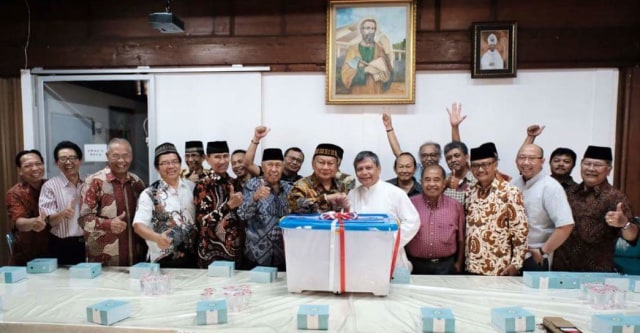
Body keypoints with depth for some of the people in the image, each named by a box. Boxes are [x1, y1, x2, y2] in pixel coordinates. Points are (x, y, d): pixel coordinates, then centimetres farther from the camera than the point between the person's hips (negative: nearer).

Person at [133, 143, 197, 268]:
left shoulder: (192, 187, 5)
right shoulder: (149, 194, -5)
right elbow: (138, 225, -11)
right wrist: (157, 238, -29)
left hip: (193, 256, 3)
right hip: (164, 260, -3)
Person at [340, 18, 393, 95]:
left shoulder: (381, 50, 4)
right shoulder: (352, 50, 2)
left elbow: (389, 75, -2)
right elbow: (346, 75, -7)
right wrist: (365, 70, -20)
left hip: (377, 93, 1)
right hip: (358, 93, -1)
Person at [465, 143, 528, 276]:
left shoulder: (510, 192, -9)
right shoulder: (470, 192, 7)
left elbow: (520, 230, -10)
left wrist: (516, 263, -12)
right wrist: (465, 259, 11)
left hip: (499, 268, -5)